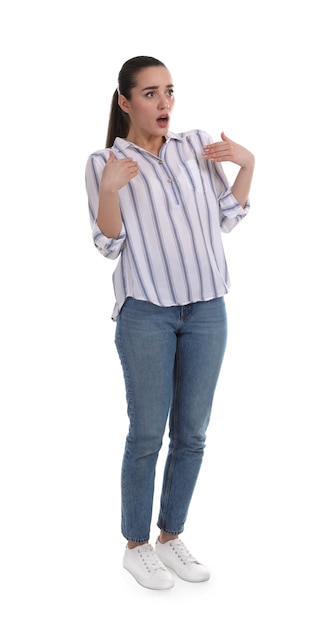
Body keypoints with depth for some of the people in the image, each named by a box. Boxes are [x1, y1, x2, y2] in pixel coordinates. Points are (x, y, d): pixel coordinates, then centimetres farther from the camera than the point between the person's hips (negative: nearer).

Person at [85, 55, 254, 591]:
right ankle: (136, 546, 19)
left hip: (207, 309, 4)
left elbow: (227, 220, 12)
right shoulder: (104, 162, 0)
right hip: (146, 311, -3)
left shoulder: (198, 145, 8)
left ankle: (171, 537, 26)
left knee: (191, 433, 9)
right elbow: (109, 245, -4)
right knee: (147, 434, 1)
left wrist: (247, 163, 1)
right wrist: (109, 190, -18)